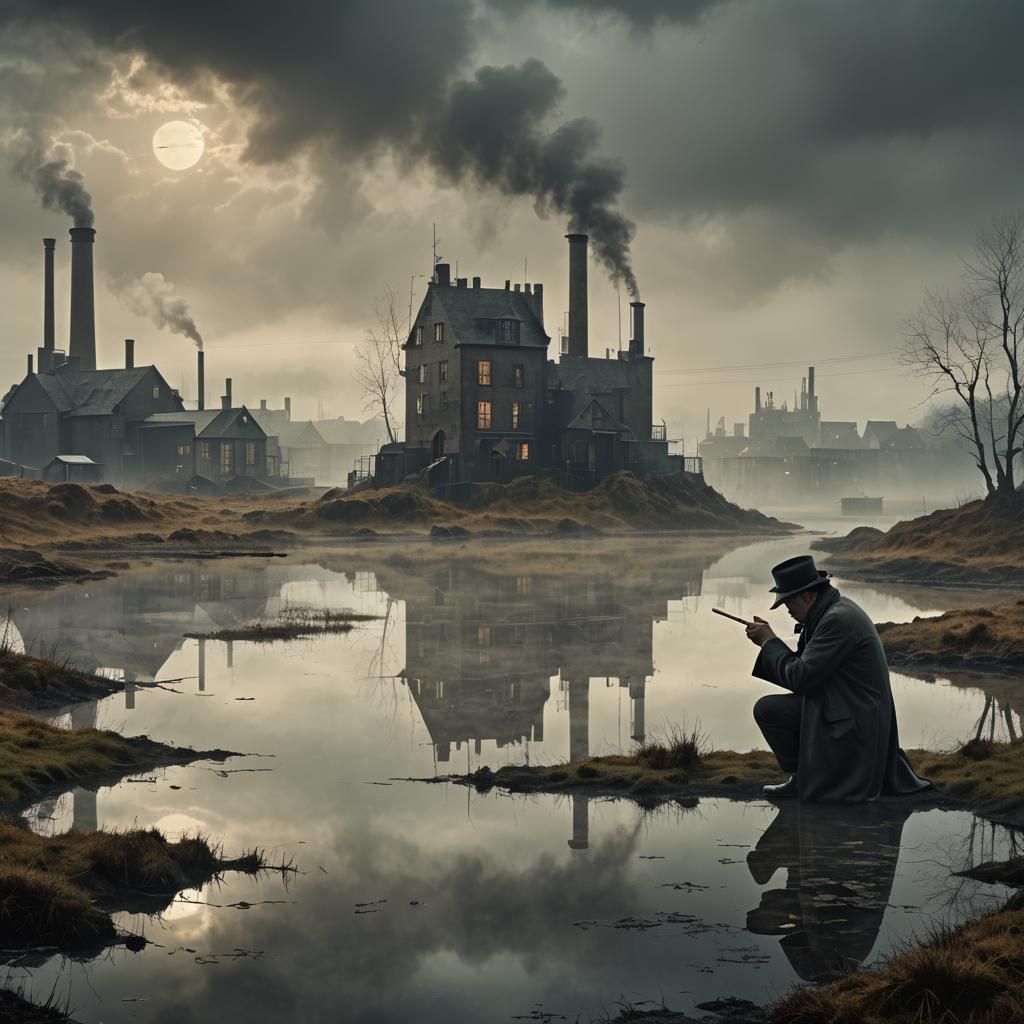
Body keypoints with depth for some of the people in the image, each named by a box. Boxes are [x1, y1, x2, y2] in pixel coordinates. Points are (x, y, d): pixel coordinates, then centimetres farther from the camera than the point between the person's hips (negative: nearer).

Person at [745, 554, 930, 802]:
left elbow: (799, 678, -21)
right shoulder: (830, 611, 10)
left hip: (853, 723, -11)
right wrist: (769, 640, 2)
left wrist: (770, 642, -8)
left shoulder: (838, 619, -21)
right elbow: (803, 668, 13)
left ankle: (802, 778, 1)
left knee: (767, 709, -13)